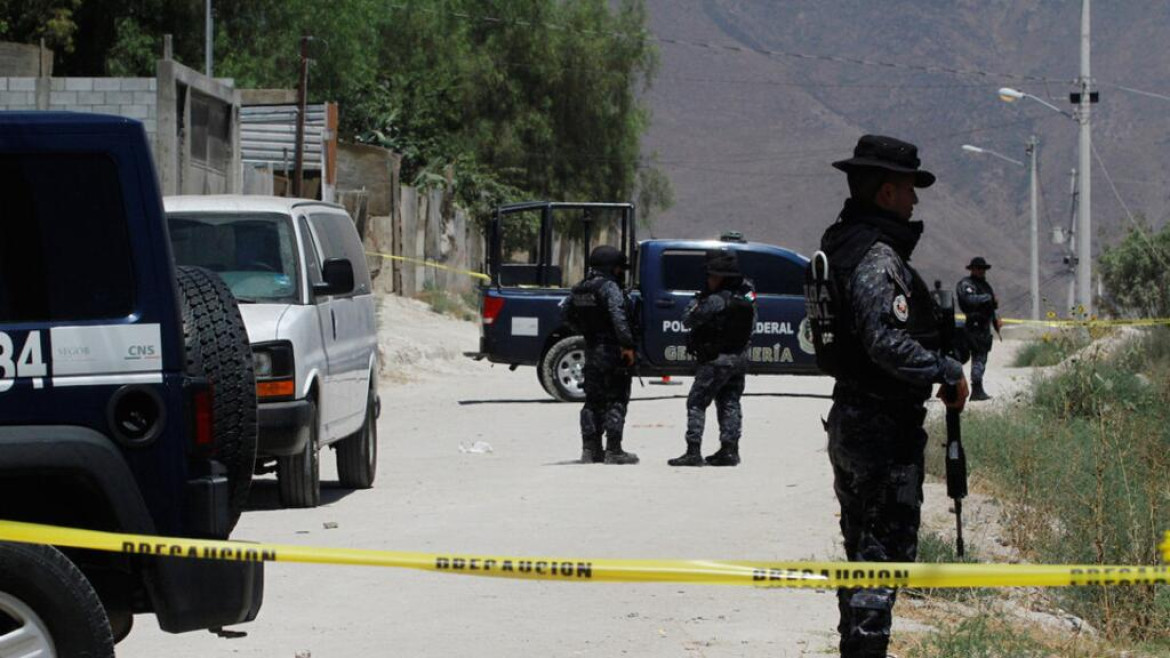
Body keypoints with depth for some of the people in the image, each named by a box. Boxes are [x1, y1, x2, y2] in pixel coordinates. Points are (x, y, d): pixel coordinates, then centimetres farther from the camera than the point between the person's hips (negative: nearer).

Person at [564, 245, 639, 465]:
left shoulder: (578, 290, 9)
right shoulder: (609, 288, -15)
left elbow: (568, 315, 19)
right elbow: (618, 316, -26)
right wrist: (627, 344, -25)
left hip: (591, 350, 8)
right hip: (612, 351, -8)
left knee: (593, 400, 13)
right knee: (616, 400, -3)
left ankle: (590, 449, 13)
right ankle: (613, 451, -5)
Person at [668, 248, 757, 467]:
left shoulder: (716, 300, -22)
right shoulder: (747, 295, -1)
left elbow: (688, 320, -16)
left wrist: (697, 301, 1)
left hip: (716, 360, -7)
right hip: (740, 357, 7)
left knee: (696, 402, -1)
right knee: (730, 402, 16)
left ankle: (693, 451, -7)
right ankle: (730, 450, 13)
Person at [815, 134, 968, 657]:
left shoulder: (840, 242, 12)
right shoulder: (878, 258, -19)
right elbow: (888, 343, -29)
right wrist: (948, 372, -18)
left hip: (849, 416, 10)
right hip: (886, 428, -10)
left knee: (862, 549, 18)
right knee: (885, 551, -6)